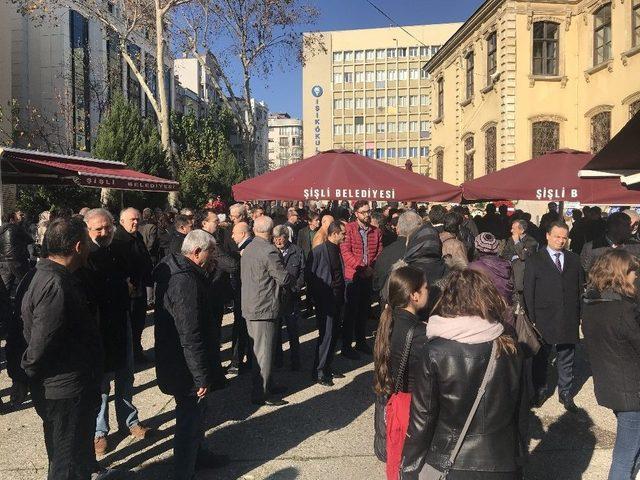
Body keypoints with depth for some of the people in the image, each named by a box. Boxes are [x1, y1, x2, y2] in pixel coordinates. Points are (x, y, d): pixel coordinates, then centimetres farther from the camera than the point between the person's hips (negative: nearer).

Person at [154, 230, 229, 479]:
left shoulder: (175, 270, 5)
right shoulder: (186, 281, -28)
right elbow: (191, 335, -29)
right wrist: (202, 376, -24)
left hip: (175, 361, 11)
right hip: (185, 367, -11)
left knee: (196, 411, 27)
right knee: (190, 419, 5)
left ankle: (199, 454, 47)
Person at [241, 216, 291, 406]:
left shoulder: (248, 249, 10)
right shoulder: (269, 251, -19)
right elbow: (284, 279, -18)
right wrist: (290, 278, 5)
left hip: (249, 306, 9)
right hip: (264, 308, -9)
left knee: (260, 349, 19)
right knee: (264, 352, -1)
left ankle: (267, 385, 32)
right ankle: (260, 394, 7)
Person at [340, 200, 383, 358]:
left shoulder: (376, 231, 8)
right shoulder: (349, 229, -9)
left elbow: (379, 252, 7)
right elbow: (345, 251, -16)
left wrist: (372, 268, -9)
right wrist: (360, 267, -18)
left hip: (369, 276, 5)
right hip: (352, 276, -5)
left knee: (364, 311, 15)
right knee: (350, 312, 3)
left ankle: (361, 341, 29)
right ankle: (346, 346, 12)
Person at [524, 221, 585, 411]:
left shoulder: (574, 260, 7)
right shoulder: (534, 261, -3)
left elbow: (580, 289, 9)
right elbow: (529, 293, -4)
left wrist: (580, 315, 3)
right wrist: (532, 319, -8)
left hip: (570, 321, 2)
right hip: (544, 321, -2)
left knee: (566, 359, 13)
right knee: (541, 359, 12)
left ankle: (565, 393, 30)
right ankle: (540, 391, 30)